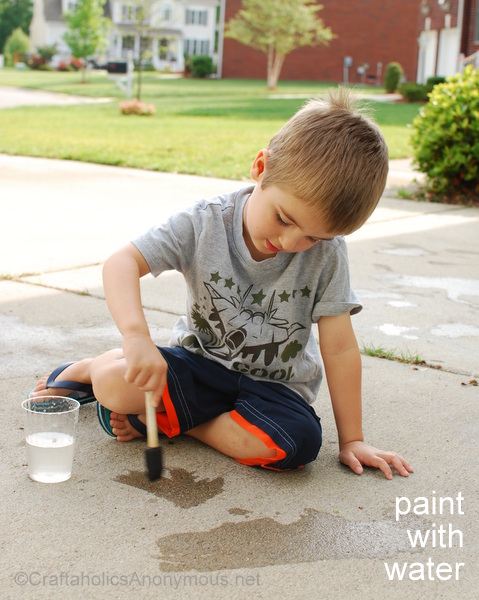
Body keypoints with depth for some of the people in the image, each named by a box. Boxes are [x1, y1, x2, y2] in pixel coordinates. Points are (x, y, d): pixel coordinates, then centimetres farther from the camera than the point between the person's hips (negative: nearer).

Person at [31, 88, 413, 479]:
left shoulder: (327, 254, -16)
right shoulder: (206, 223, -17)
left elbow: (339, 349, -11)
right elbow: (123, 263, -23)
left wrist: (352, 439, -7)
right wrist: (136, 336, -42)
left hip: (274, 384, 1)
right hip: (200, 360, 0)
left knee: (297, 441, -33)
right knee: (116, 384, -28)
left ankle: (167, 420, -12)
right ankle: (88, 369, 12)